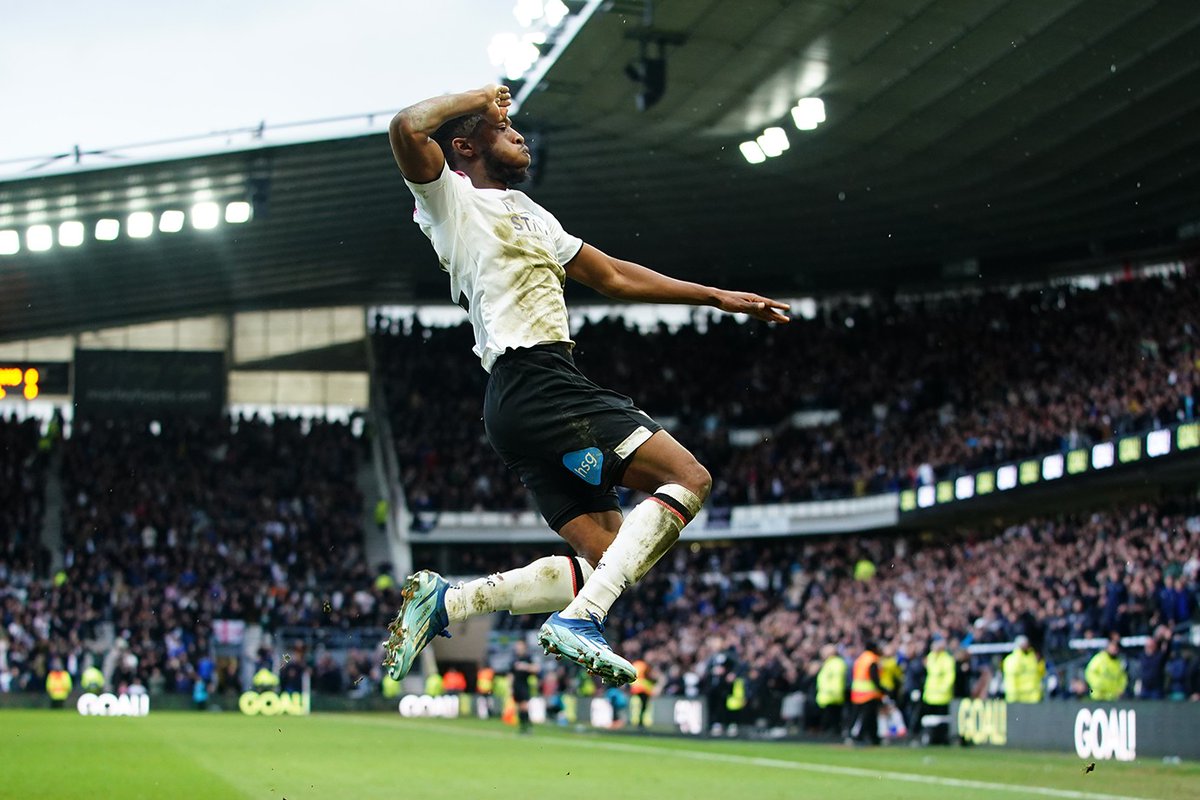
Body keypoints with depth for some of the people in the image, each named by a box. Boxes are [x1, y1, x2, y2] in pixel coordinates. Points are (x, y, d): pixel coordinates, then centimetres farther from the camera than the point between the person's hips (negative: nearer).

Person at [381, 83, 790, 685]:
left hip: (541, 395, 10)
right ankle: (580, 620, -23)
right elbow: (408, 129, -18)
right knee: (688, 478, -14)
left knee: (606, 561, 1)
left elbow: (615, 276, 35)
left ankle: (444, 602, 0)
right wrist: (480, 97, -1)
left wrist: (718, 297, 33)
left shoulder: (532, 216, 30)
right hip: (533, 384, -9)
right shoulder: (454, 201, 3)